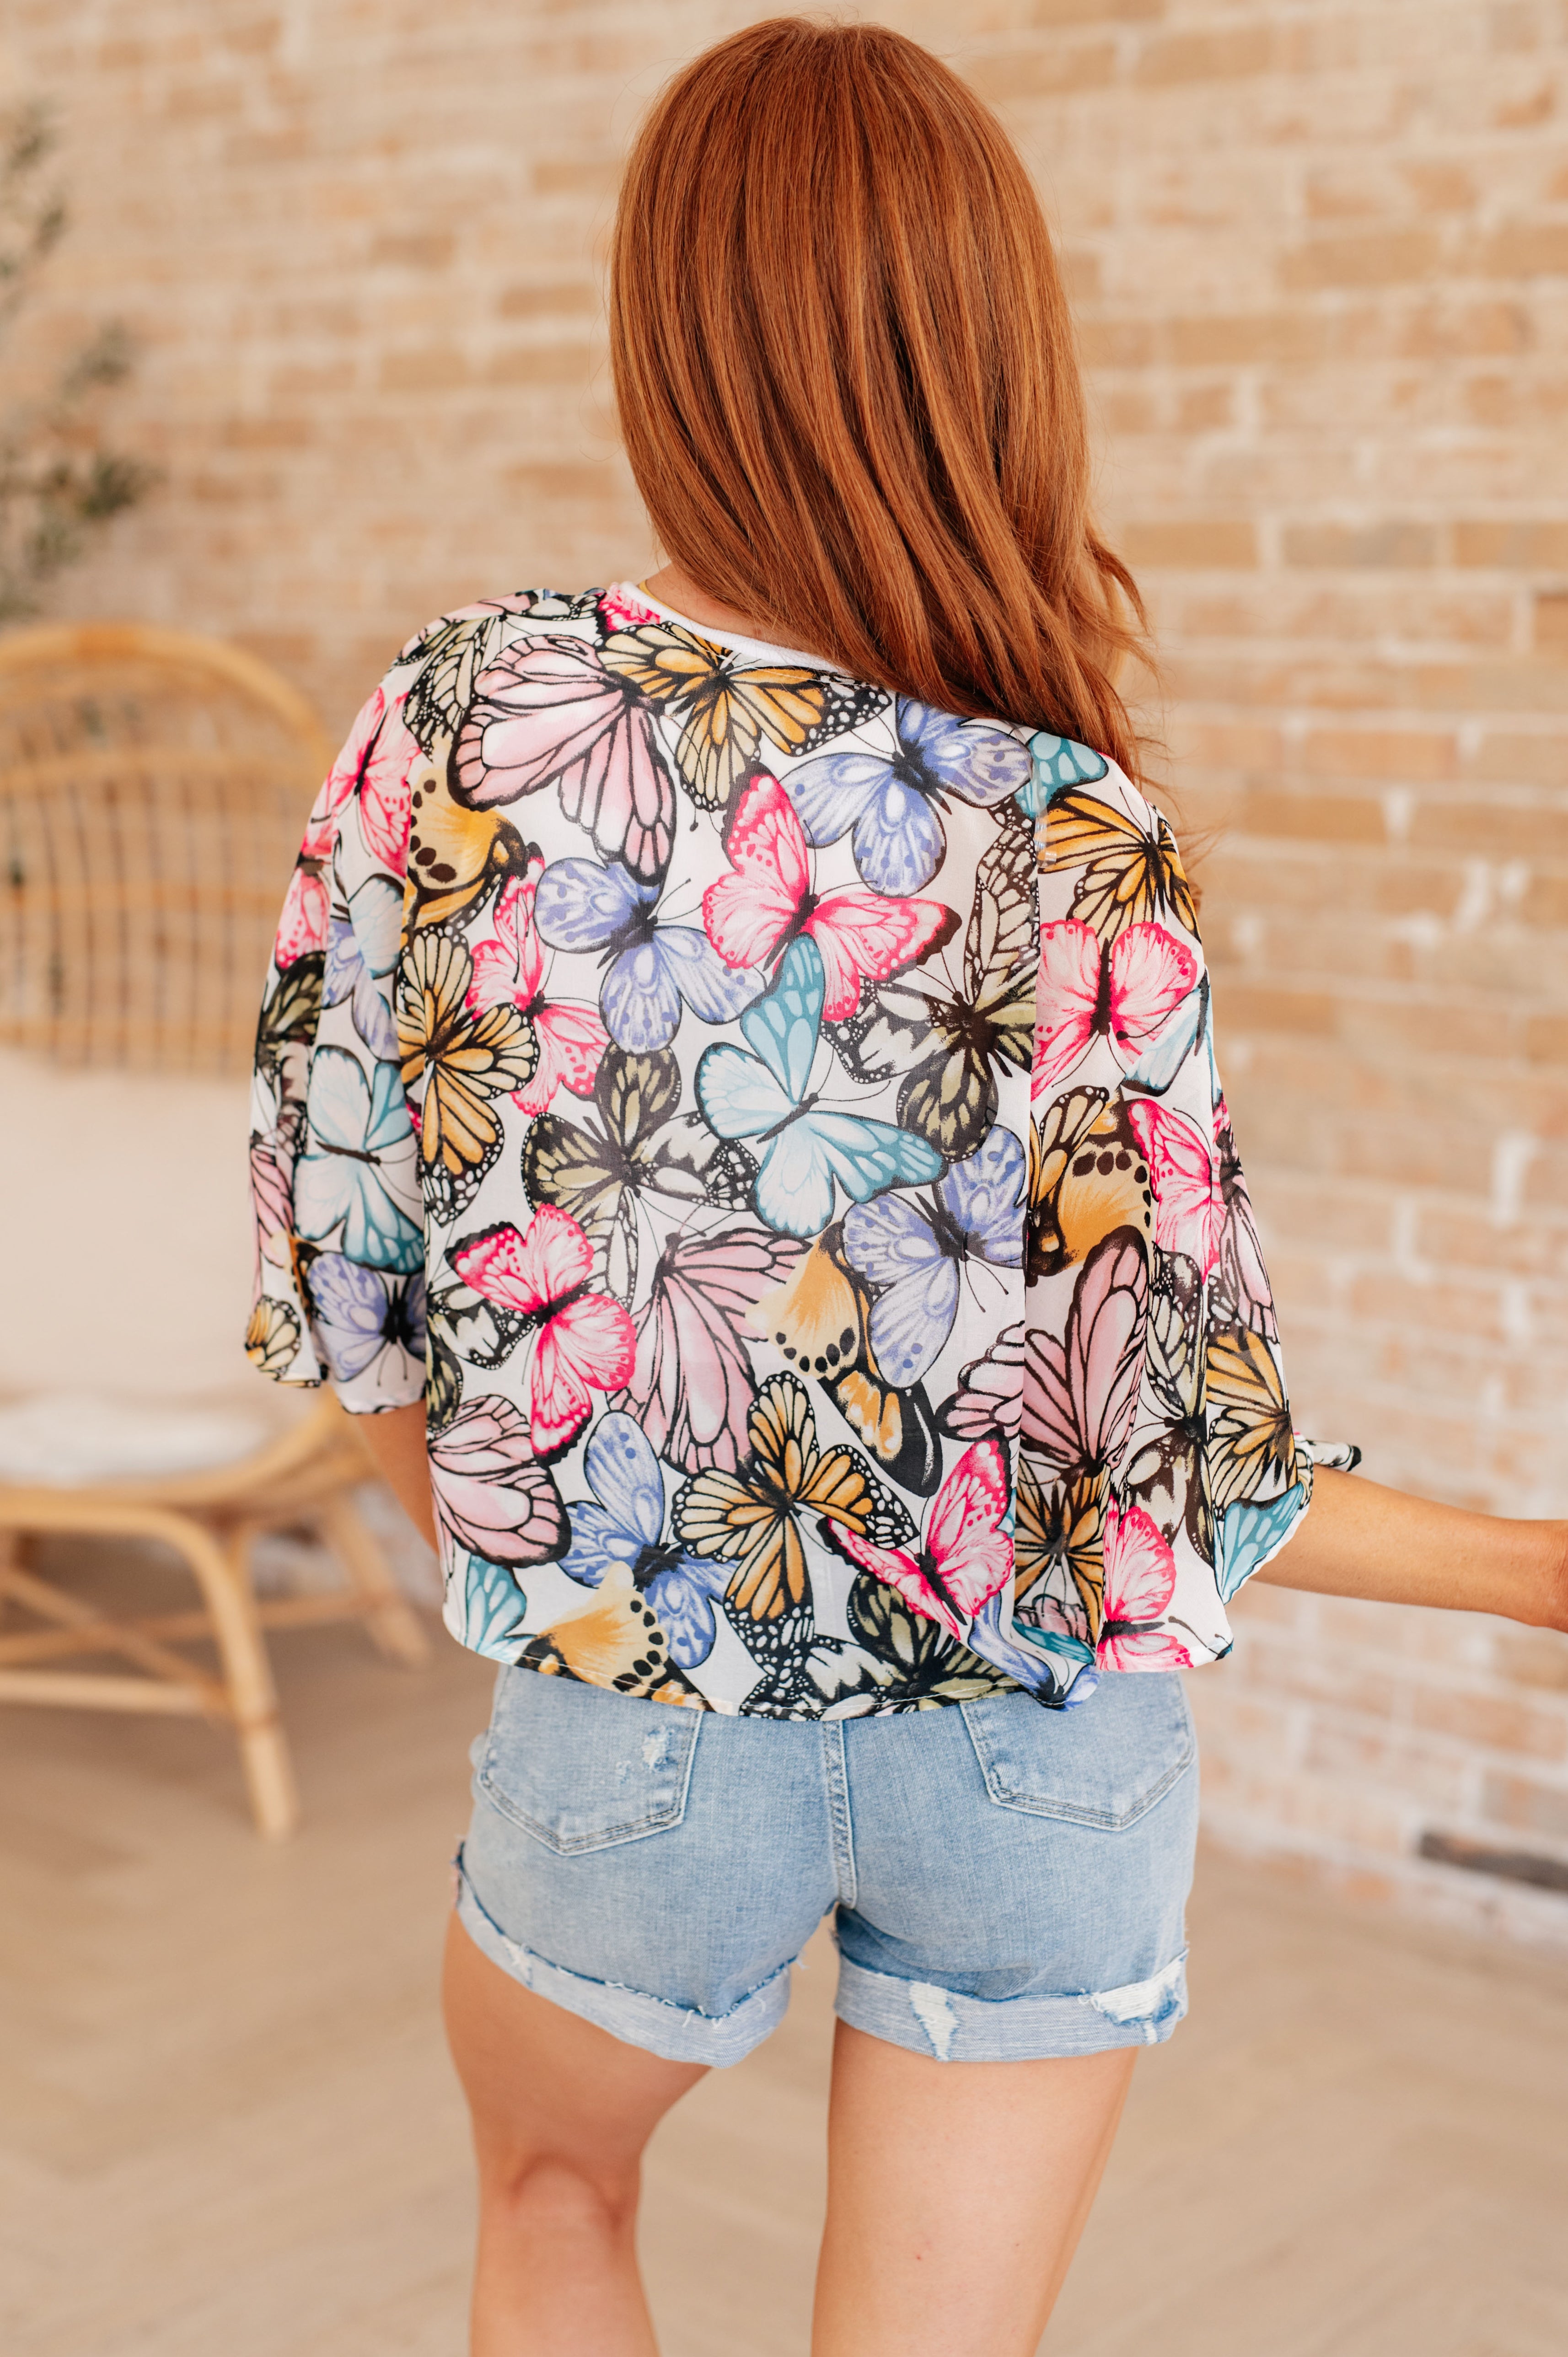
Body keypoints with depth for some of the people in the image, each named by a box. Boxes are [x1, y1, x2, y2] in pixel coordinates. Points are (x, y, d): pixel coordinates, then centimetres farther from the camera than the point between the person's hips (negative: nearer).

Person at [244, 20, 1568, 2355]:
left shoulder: (453, 727, -14)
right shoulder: (1072, 858, -20)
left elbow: (341, 1260, -4)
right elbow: (1173, 1477, -16)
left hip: (640, 1725, 1)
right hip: (1042, 1751, 0)